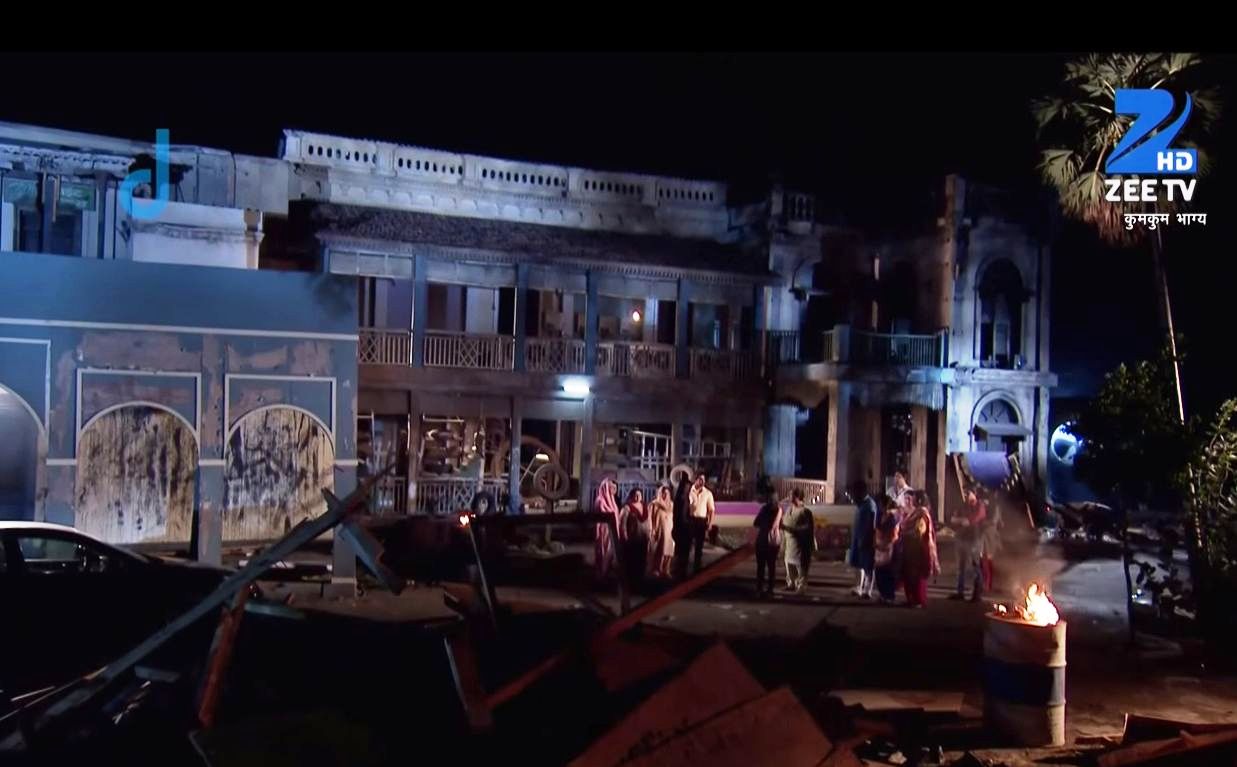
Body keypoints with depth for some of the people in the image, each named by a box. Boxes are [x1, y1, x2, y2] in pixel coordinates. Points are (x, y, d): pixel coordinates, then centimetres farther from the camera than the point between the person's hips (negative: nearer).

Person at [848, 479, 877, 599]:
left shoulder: (870, 504, -16)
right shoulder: (860, 503, 12)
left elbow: (871, 525, -20)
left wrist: (865, 540, -21)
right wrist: (854, 538, 15)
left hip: (866, 539, -9)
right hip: (858, 538, 9)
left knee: (867, 566, -2)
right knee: (859, 565, 15)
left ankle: (867, 591, 2)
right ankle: (859, 588, 24)